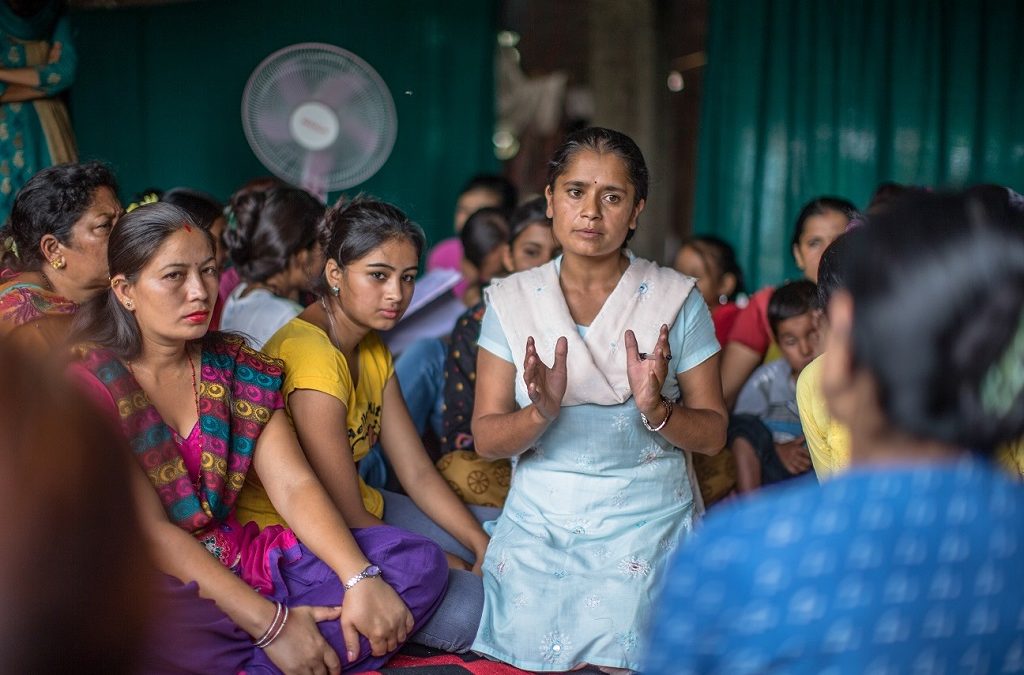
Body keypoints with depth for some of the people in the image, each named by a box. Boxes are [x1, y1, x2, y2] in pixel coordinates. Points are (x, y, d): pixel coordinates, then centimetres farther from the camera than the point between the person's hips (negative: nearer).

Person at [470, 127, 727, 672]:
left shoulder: (676, 299, -2)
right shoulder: (513, 300, 2)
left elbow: (713, 435, -1)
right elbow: (486, 440, -2)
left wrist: (656, 410, -22)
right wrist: (542, 412, -22)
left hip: (648, 515, -1)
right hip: (540, 519, 1)